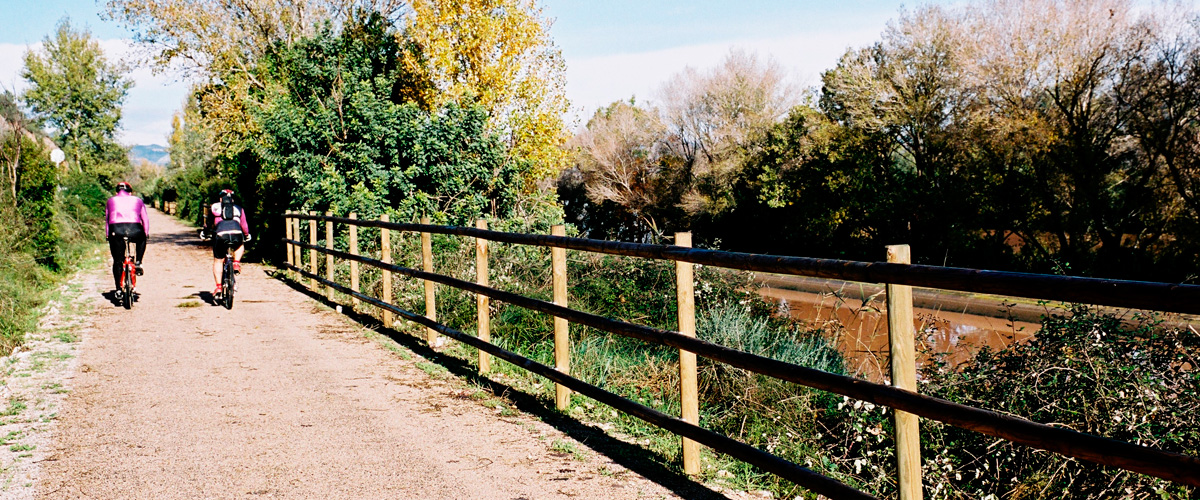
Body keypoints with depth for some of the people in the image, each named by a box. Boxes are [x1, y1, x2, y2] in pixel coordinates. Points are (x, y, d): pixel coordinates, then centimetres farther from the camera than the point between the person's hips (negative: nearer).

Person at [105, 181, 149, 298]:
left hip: (116, 231, 1)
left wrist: (107, 235, 34)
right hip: (134, 230, 0)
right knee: (141, 240, 36)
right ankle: (138, 262, 21)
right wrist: (146, 233, 34)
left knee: (117, 261, 11)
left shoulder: (110, 201, 25)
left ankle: (118, 289, 7)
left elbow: (107, 220, 27)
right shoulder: (137, 200, 22)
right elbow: (145, 219, 23)